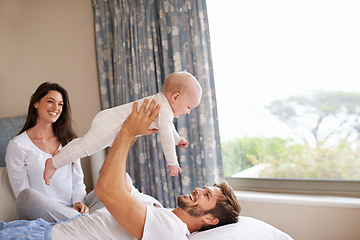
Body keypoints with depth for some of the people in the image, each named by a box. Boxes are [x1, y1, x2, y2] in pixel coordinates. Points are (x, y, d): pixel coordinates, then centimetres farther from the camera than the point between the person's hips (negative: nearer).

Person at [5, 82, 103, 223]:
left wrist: (79, 202, -10)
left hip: (72, 210, 4)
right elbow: (22, 194, -6)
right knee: (27, 195, -38)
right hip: (41, 214, -3)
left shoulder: (68, 141, 14)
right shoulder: (17, 145, -1)